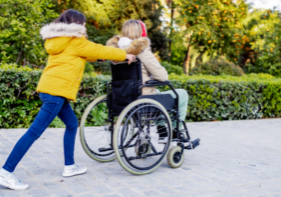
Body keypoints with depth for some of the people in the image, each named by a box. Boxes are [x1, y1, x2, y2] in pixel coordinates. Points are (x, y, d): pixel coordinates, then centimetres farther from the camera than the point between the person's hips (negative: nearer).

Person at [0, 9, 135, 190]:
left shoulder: (60, 40, 22)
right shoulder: (75, 40, -4)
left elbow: (89, 54, 29)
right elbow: (99, 50, 3)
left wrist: (116, 53, 28)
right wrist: (125, 55, 15)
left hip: (51, 88, 10)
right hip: (56, 90, -10)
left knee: (72, 124, 18)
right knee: (35, 132, -11)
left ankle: (69, 166, 23)